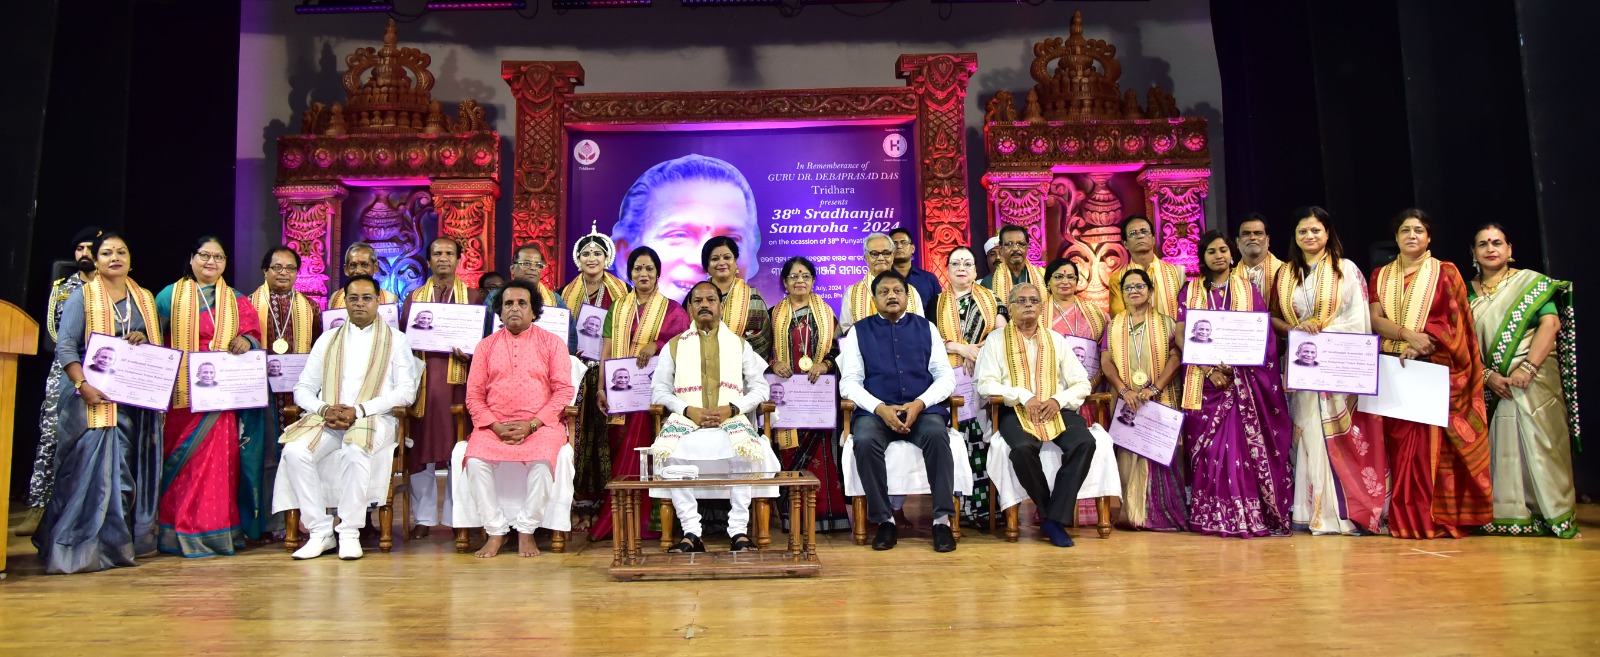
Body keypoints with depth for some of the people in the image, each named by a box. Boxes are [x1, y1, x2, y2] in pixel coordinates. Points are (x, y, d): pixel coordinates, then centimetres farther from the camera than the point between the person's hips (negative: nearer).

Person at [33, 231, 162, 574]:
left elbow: (160, 345, 17)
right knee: (91, 468, -9)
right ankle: (81, 547, -2)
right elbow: (65, 346, -6)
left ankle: (119, 543, 10)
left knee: (129, 469, 2)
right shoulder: (82, 297, 3)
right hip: (93, 397, -4)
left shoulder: (144, 299, 16)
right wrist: (83, 385, -19)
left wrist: (145, 342, -6)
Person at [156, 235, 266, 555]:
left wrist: (246, 342, -9)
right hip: (180, 395, -1)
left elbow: (253, 337, 12)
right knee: (179, 461, -4)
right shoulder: (171, 295, 9)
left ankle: (216, 531, 4)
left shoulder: (237, 302, 16)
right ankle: (176, 532, 4)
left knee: (218, 461, -3)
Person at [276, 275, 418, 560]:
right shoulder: (327, 340, 20)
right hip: (326, 419, 4)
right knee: (295, 451, -25)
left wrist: (359, 410, -13)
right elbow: (303, 388, 15)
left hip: (374, 419, -3)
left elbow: (407, 391, -2)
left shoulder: (396, 340, 10)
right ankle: (320, 532, -16)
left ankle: (350, 532, -22)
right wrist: (324, 409, -8)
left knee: (355, 451, -36)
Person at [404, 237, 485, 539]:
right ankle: (423, 518, 10)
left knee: (458, 448, -2)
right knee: (420, 447, 1)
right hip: (423, 377, 2)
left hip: (458, 378, -2)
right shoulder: (414, 297, 17)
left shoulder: (473, 296, 10)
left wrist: (469, 355, -11)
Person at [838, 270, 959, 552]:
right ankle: (884, 521, -20)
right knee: (865, 442, -33)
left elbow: (946, 377, 8)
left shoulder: (926, 328, 15)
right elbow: (849, 382, 4)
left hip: (923, 410, 1)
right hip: (876, 411, 0)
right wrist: (880, 408, -14)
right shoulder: (859, 331, 12)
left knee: (937, 436, -32)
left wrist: (919, 404, -11)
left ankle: (942, 519, -23)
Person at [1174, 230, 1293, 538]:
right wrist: (1210, 368, -13)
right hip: (1204, 378, 0)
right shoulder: (1190, 291, 10)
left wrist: (1233, 361, -13)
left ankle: (1252, 514, -2)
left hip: (1244, 376, 0)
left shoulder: (1248, 289, 11)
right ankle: (1212, 517, 3)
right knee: (1209, 446, -3)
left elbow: (1264, 332, 3)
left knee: (1247, 443, -7)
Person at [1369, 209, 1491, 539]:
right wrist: (1409, 335, -15)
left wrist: (1423, 344, -16)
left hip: (1435, 370, -2)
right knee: (1399, 443, -1)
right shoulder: (1381, 276, 15)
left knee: (1432, 443, -8)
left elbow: (1455, 323, -1)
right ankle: (1405, 520, 2)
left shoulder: (1446, 273, 8)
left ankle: (1437, 518, -4)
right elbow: (1375, 319, 2)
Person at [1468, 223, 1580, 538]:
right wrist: (1487, 375, -9)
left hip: (1534, 381, -3)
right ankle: (1507, 515, 6)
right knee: (1501, 448, 2)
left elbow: (1550, 324, -8)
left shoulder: (1531, 281, 4)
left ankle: (1553, 513, 2)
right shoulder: (1468, 292, 11)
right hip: (1491, 385, 3)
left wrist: (1527, 368, -18)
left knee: (1539, 444, -5)